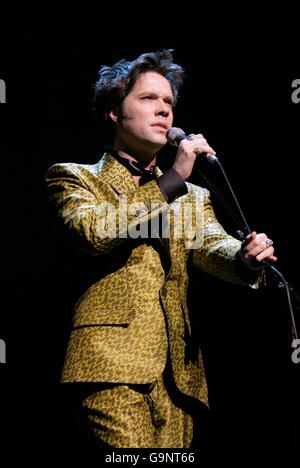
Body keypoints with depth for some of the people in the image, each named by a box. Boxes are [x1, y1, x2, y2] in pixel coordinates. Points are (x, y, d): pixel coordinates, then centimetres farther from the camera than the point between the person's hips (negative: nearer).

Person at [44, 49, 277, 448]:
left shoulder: (192, 196, 24)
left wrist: (243, 257, -20)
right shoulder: (74, 177, 11)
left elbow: (211, 247, 4)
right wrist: (171, 181, -8)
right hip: (114, 357, -4)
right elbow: (92, 233, -10)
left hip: (178, 370, 5)